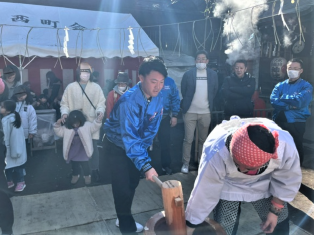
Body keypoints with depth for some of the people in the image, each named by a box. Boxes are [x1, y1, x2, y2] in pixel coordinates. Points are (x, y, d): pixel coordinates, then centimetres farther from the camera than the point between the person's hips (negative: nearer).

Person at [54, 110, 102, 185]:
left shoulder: (86, 125, -9)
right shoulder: (67, 127, -4)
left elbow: (94, 127, -14)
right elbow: (59, 132, 0)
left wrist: (98, 121, -31)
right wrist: (57, 124, -15)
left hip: (83, 151, -2)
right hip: (73, 152, 3)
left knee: (85, 165, 9)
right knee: (74, 165, 20)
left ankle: (87, 175, 31)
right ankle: (75, 175, 42)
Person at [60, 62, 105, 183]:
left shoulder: (96, 87, 5)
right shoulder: (70, 87, 5)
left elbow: (101, 102, 3)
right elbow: (64, 103, 7)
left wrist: (100, 111, -18)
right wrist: (64, 113, -11)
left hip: (91, 123, 0)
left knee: (93, 146, 5)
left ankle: (94, 170, 20)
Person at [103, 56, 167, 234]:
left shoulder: (158, 97, -15)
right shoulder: (129, 102, -36)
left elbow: (153, 126, -1)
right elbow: (129, 138, -40)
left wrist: (143, 146, -4)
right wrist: (145, 165, -46)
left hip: (136, 144, 6)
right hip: (118, 145, -6)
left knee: (133, 182, 16)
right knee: (123, 186, -5)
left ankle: (124, 219, 36)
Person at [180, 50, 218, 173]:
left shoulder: (213, 74, 4)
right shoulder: (188, 74, -3)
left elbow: (215, 91, 11)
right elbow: (183, 90, 3)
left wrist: (209, 103, 7)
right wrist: (187, 103, 5)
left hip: (206, 112, 2)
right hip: (190, 112, -2)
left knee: (203, 139, 11)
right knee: (188, 139, -2)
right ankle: (185, 163, 9)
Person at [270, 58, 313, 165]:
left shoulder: (306, 86, 1)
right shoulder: (280, 85, 10)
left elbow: (299, 101, -17)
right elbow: (273, 101, -7)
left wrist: (283, 97, -5)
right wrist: (291, 105, -16)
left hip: (297, 124, -3)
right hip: (279, 122, 3)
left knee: (296, 149, 5)